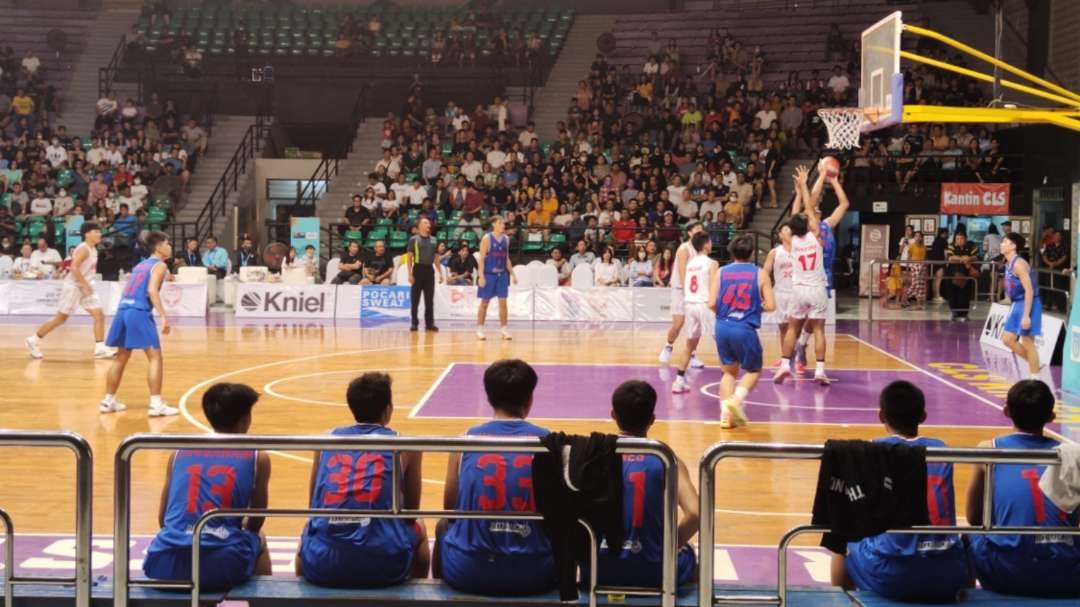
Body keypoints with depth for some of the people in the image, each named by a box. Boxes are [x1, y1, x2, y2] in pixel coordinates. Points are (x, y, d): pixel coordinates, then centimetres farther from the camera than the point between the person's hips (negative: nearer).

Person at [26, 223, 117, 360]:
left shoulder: (93, 249, 10)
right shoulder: (84, 249, -17)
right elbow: (74, 267, -27)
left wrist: (87, 285, 16)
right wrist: (86, 285, -26)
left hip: (84, 287, 9)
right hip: (73, 286, -9)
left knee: (99, 315, -2)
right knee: (61, 318, -1)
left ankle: (100, 348, -5)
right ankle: (33, 340, 12)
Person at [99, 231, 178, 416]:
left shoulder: (140, 265, 26)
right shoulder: (159, 265, 1)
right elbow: (152, 290, -15)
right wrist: (164, 317, -21)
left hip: (123, 310, 8)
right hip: (139, 312, -8)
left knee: (122, 357, 19)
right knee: (155, 357, -6)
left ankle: (108, 401, 23)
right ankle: (156, 404, -12)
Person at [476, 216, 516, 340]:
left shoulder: (506, 239, 9)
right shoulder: (487, 238, -8)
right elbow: (481, 258, -10)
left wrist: (512, 274, 11)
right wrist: (481, 276, -17)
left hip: (502, 274, 5)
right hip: (488, 274, -5)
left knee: (503, 302, 2)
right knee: (485, 302, 1)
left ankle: (504, 329, 7)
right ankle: (479, 329, 9)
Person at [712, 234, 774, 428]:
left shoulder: (721, 272, 6)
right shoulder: (760, 274, 1)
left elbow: (712, 303, -1)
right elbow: (770, 306, -3)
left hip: (722, 327, 3)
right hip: (745, 329, -3)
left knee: (729, 371, 19)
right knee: (753, 370, 17)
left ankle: (725, 413, 8)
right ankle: (736, 400, -7)